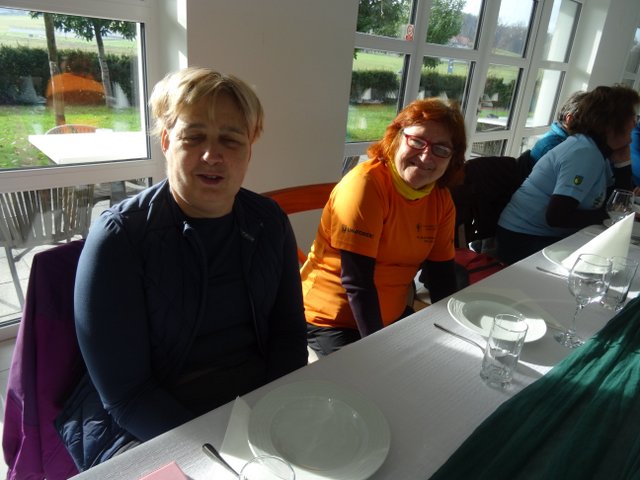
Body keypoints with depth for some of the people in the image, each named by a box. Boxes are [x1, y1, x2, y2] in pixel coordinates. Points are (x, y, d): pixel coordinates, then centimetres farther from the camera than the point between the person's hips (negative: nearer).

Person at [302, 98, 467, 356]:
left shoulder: (442, 200, -2)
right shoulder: (365, 183, -23)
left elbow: (440, 272, 4)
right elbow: (356, 279, -26)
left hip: (392, 315, 7)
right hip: (331, 318, -6)